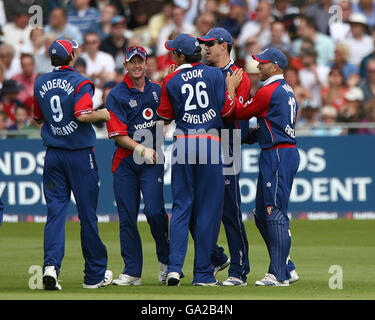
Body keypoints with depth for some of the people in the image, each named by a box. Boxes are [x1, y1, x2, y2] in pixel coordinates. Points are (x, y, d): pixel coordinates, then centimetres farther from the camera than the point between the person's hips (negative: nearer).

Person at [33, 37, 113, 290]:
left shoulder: (41, 84, 8)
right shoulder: (80, 82, -10)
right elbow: (83, 115, -23)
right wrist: (102, 115, -6)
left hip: (53, 154, 4)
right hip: (80, 154, -4)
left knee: (55, 212, 2)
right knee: (87, 213, 4)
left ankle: (51, 265, -19)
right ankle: (95, 274, 11)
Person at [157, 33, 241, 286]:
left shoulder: (171, 81, 1)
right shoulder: (215, 74, 1)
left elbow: (165, 116, 9)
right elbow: (227, 109, 0)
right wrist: (231, 88, 16)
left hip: (183, 143, 1)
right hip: (211, 142, -1)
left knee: (181, 207, 6)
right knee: (208, 209, 4)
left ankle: (174, 267, -8)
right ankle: (203, 273, 4)